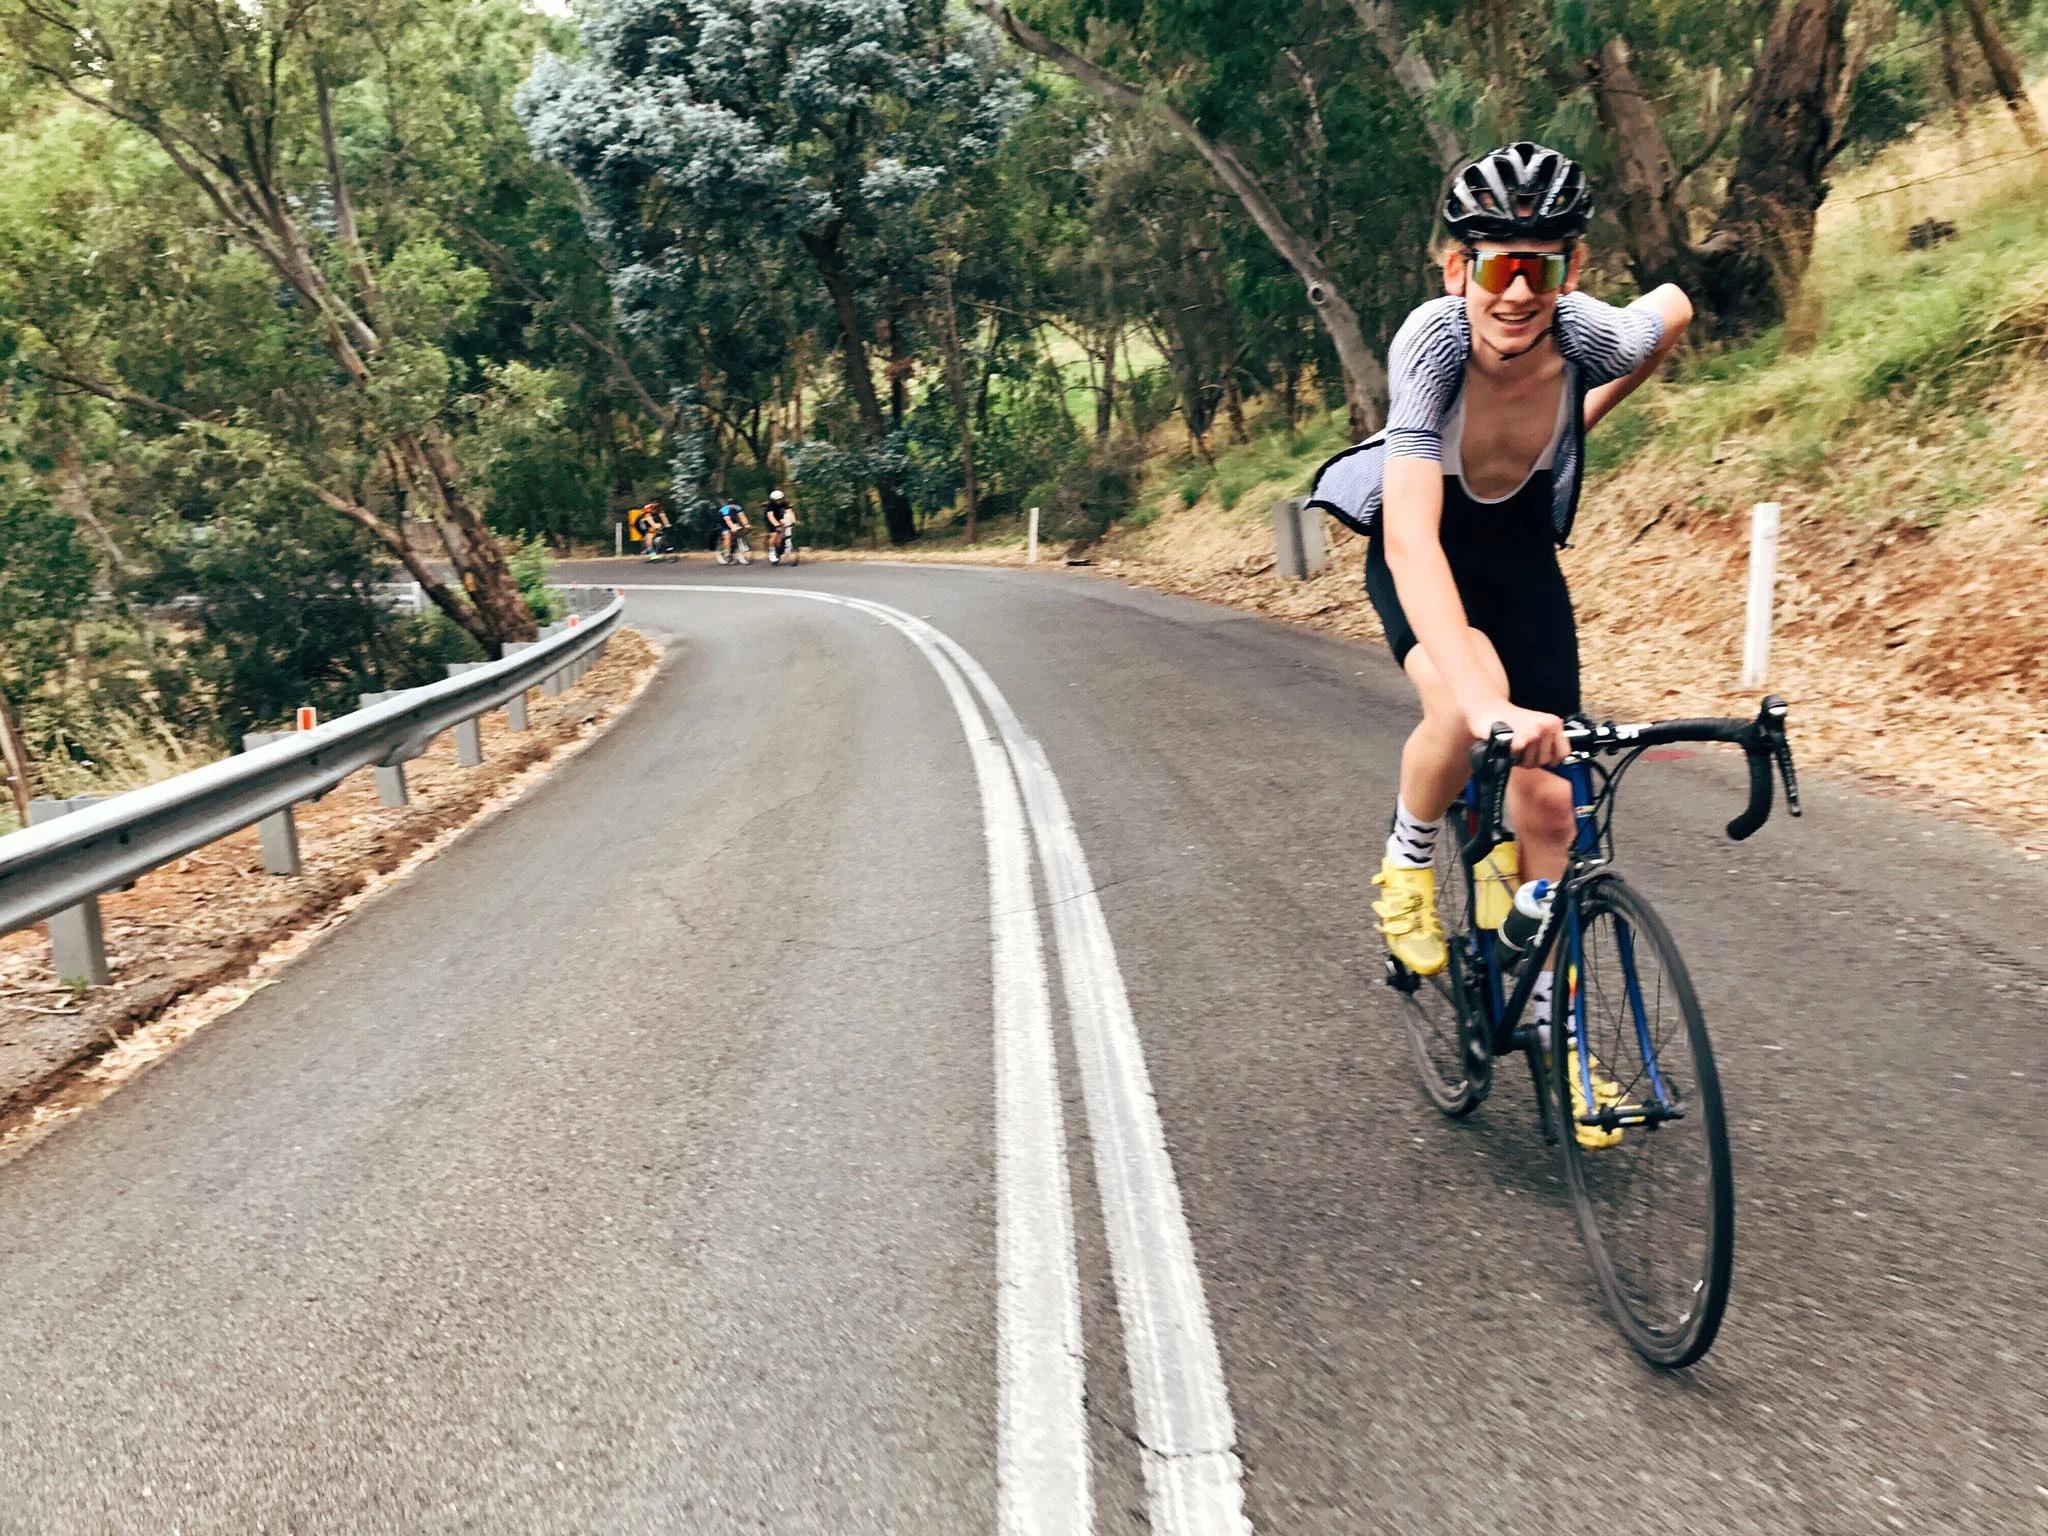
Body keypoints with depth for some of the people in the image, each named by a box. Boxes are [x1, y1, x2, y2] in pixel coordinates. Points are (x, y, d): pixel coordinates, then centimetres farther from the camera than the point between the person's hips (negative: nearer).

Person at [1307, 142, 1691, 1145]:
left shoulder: (1594, 336, -26)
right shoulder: (1432, 342, -35)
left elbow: (1674, 308, 1)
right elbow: (1414, 542, -47)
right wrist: (1481, 701, -59)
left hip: (1523, 549, 3)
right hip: (1420, 546, -3)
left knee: (1548, 802, -2)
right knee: (1467, 705, -35)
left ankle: (1553, 1025, 18)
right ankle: (1408, 862, -2)